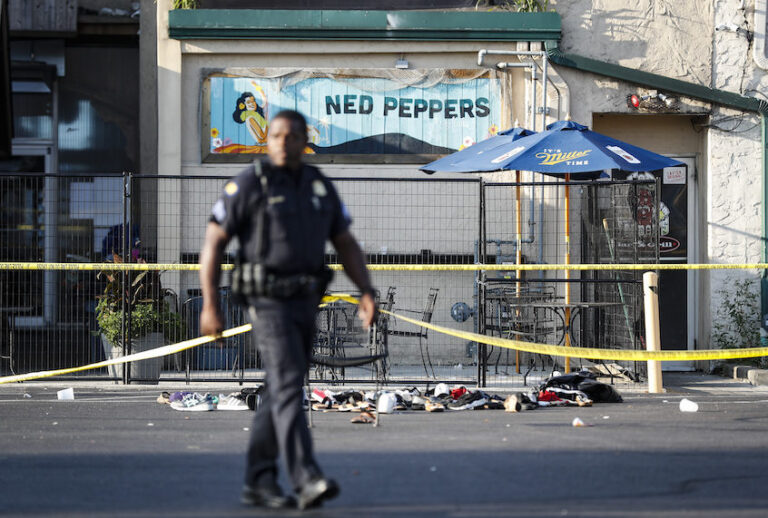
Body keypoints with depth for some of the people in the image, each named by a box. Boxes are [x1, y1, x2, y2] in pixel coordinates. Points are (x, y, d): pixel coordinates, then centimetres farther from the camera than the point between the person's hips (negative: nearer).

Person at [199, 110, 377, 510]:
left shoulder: (320, 187, 9)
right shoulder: (247, 185, -8)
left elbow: (346, 246, 11)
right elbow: (213, 242, -6)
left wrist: (367, 293, -4)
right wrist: (209, 306, -12)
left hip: (304, 304, 7)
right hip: (267, 302, -7)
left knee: (281, 394, 10)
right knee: (288, 386, -18)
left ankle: (258, 483, 18)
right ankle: (307, 481, -26)